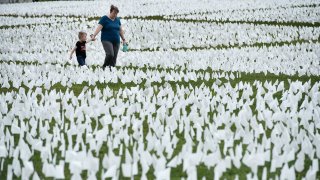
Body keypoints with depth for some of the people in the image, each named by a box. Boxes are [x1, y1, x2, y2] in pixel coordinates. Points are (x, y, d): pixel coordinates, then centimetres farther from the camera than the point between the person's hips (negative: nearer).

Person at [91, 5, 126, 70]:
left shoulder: (117, 19, 13)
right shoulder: (104, 18, -5)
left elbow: (120, 30, 20)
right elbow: (99, 27, -14)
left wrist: (123, 39, 21)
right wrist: (94, 35, -27)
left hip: (116, 41, 6)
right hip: (107, 40, -6)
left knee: (114, 57, -2)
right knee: (110, 54, -25)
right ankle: (104, 66, -6)